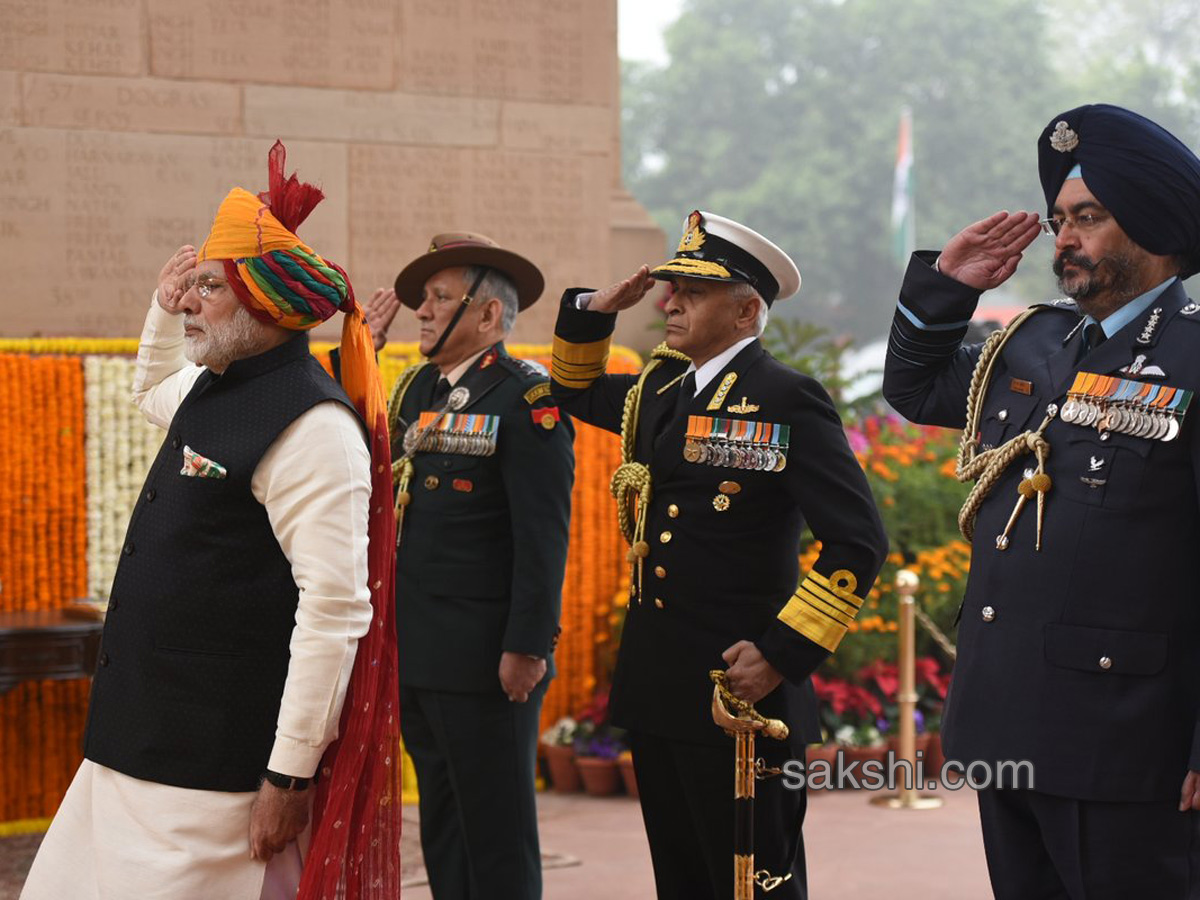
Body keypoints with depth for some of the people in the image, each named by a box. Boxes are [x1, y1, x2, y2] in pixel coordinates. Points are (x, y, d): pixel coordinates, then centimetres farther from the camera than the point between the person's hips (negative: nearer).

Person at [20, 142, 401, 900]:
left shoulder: (312, 426, -18)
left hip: (216, 769, -9)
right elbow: (154, 390, 38)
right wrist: (164, 308, 19)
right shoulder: (214, 390, 11)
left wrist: (289, 777, -22)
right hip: (141, 739, 9)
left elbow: (336, 609, -22)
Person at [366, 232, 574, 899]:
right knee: (442, 834, 15)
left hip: (486, 661, -8)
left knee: (498, 841, 0)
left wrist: (527, 645, -20)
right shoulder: (415, 388, 15)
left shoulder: (528, 400, -11)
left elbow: (543, 536, -15)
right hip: (418, 655, 8)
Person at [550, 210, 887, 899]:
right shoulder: (660, 389, 12)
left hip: (739, 689, -8)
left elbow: (858, 541, -16)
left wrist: (784, 654, -18)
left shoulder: (786, 400, -12)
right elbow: (578, 395, 33)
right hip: (657, 689, 8)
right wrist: (593, 311, 13)